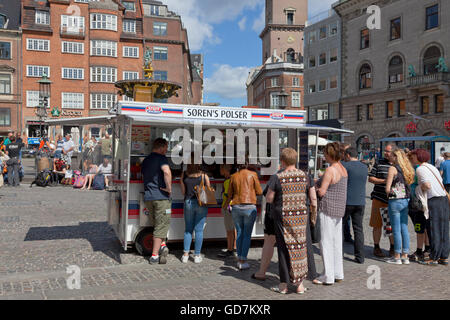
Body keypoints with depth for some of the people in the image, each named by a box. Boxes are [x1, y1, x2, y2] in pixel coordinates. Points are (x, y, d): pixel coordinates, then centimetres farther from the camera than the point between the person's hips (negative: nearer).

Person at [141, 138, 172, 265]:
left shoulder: (145, 160, 17)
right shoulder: (161, 158, -8)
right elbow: (167, 171, -26)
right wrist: (169, 188, -16)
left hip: (148, 197, 7)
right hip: (161, 197, -7)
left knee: (159, 223, 21)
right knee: (162, 225, 0)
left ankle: (162, 245, 8)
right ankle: (154, 256, 1)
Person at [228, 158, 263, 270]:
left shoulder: (233, 176, 8)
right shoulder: (253, 174, 1)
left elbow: (230, 195, 11)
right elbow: (259, 192, 2)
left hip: (236, 207, 3)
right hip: (249, 207, -3)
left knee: (239, 233, 13)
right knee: (247, 234, 2)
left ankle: (239, 259, 15)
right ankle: (243, 261, 0)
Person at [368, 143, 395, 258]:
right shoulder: (379, 163, 4)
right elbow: (370, 179, 2)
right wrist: (384, 181, -11)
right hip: (379, 198, -1)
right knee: (377, 224, 2)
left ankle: (393, 248, 22)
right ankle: (376, 247, 15)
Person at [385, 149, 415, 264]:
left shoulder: (393, 169, -12)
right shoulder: (407, 169, 9)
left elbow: (387, 189, -15)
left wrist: (390, 192, 4)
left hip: (395, 201, -7)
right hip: (406, 200, 7)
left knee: (396, 230, 0)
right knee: (404, 229, 11)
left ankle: (397, 257, 7)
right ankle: (405, 256, 17)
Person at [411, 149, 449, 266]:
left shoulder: (420, 169, -8)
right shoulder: (432, 167, 18)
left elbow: (427, 185, -20)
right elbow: (440, 183, 16)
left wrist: (419, 188, -1)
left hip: (434, 201, -8)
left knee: (434, 231, -1)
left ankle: (434, 258, 6)